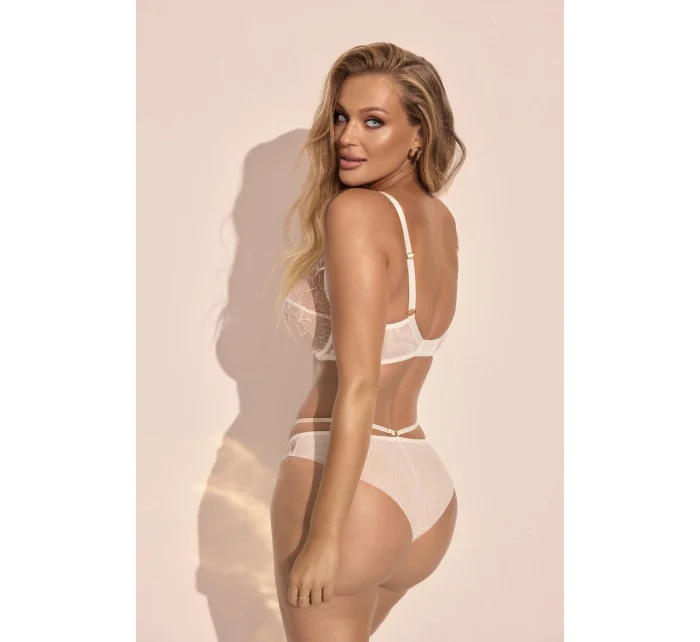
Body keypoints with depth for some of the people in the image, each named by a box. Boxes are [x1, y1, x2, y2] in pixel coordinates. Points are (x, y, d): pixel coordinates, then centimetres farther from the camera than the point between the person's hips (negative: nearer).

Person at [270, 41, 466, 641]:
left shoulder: (356, 211, -14)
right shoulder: (443, 221, 8)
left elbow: (359, 388, -21)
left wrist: (325, 535, -20)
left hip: (351, 484, -9)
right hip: (430, 488, 9)